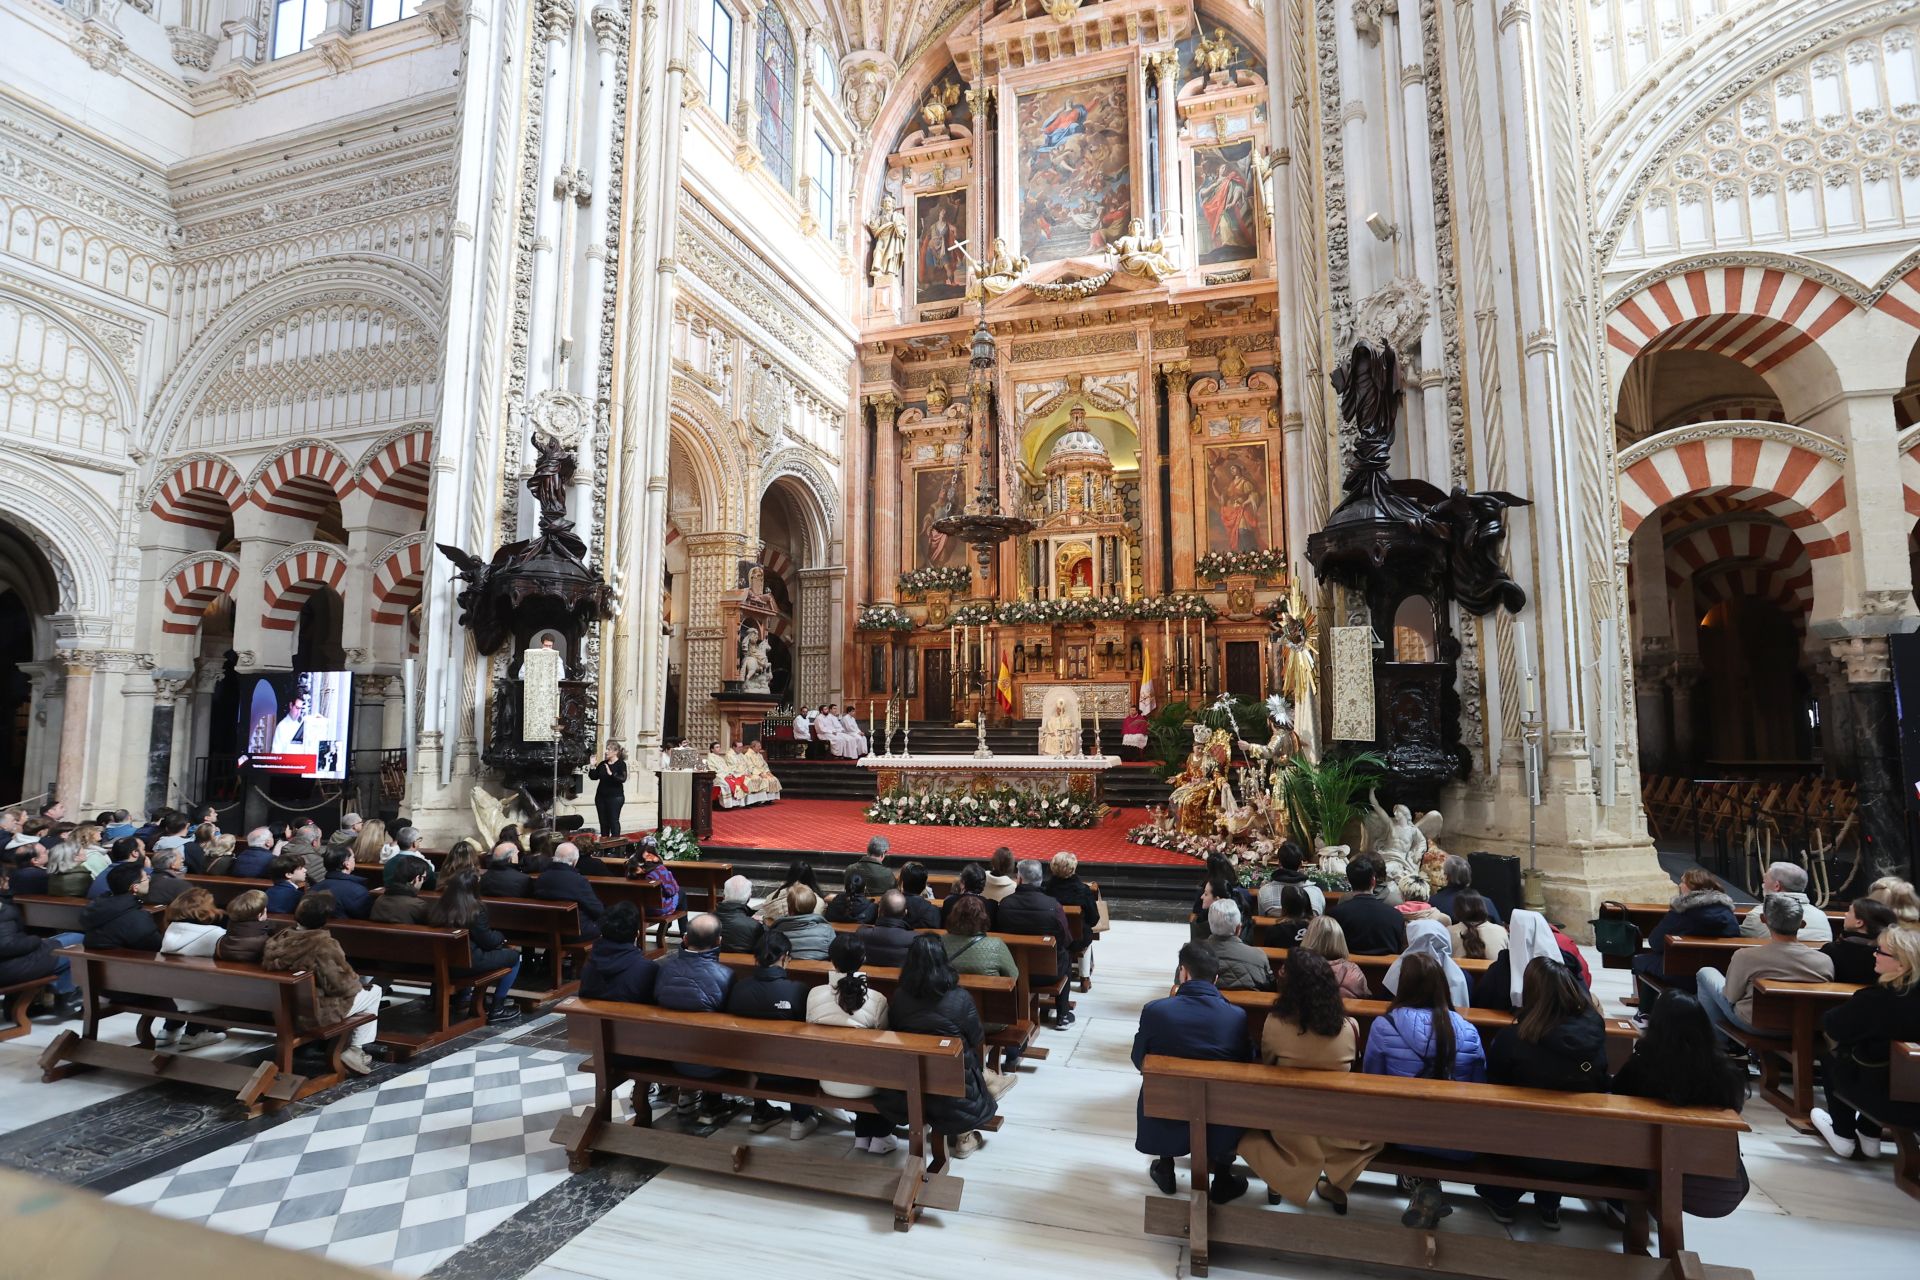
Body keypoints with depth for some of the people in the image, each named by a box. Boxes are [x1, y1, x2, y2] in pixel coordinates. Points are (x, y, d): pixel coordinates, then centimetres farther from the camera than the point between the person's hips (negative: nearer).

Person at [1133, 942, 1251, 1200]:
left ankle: (1165, 1170, 40)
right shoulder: (1238, 1016, -15)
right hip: (1220, 1128, 0)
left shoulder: (1155, 1010, -18)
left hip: (1165, 1125, 0)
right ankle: (1223, 1180, 32)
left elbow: (1139, 1062, -2)